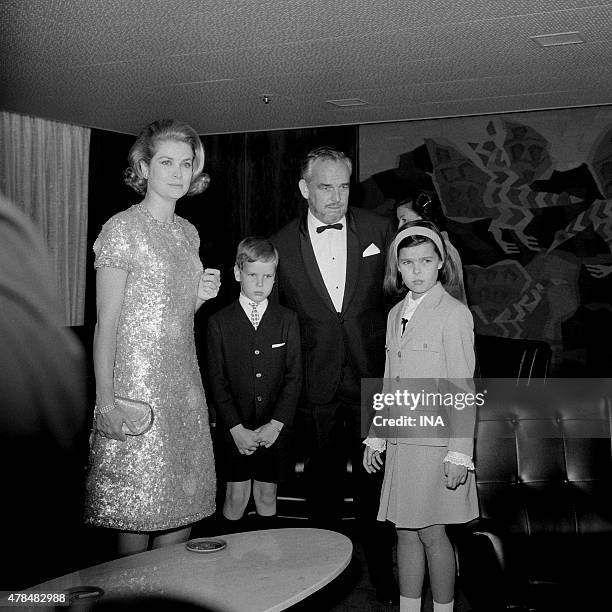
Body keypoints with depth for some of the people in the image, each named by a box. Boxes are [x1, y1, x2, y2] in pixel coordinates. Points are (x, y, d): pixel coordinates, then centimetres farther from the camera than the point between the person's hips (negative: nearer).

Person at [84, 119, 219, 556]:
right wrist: (106, 402, -16)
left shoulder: (188, 232, 13)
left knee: (184, 506, 9)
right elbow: (107, 323, -11)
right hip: (137, 385, -7)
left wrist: (199, 296, 0)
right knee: (138, 510, 0)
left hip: (185, 384, 7)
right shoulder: (122, 229, -8)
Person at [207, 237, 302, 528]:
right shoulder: (219, 322, 0)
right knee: (236, 498, 1)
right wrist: (236, 428, -11)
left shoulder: (288, 320, 4)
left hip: (275, 429, 1)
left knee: (267, 496, 9)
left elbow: (294, 376, 1)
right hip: (235, 429, -1)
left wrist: (276, 424, -9)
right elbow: (217, 380, -2)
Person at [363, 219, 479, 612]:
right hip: (401, 442, 6)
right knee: (406, 532, 12)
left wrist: (460, 452, -14)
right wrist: (376, 437, 16)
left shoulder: (454, 314, -9)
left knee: (432, 533, 1)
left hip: (437, 441, -6)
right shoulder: (396, 315, 11)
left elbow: (463, 389, -11)